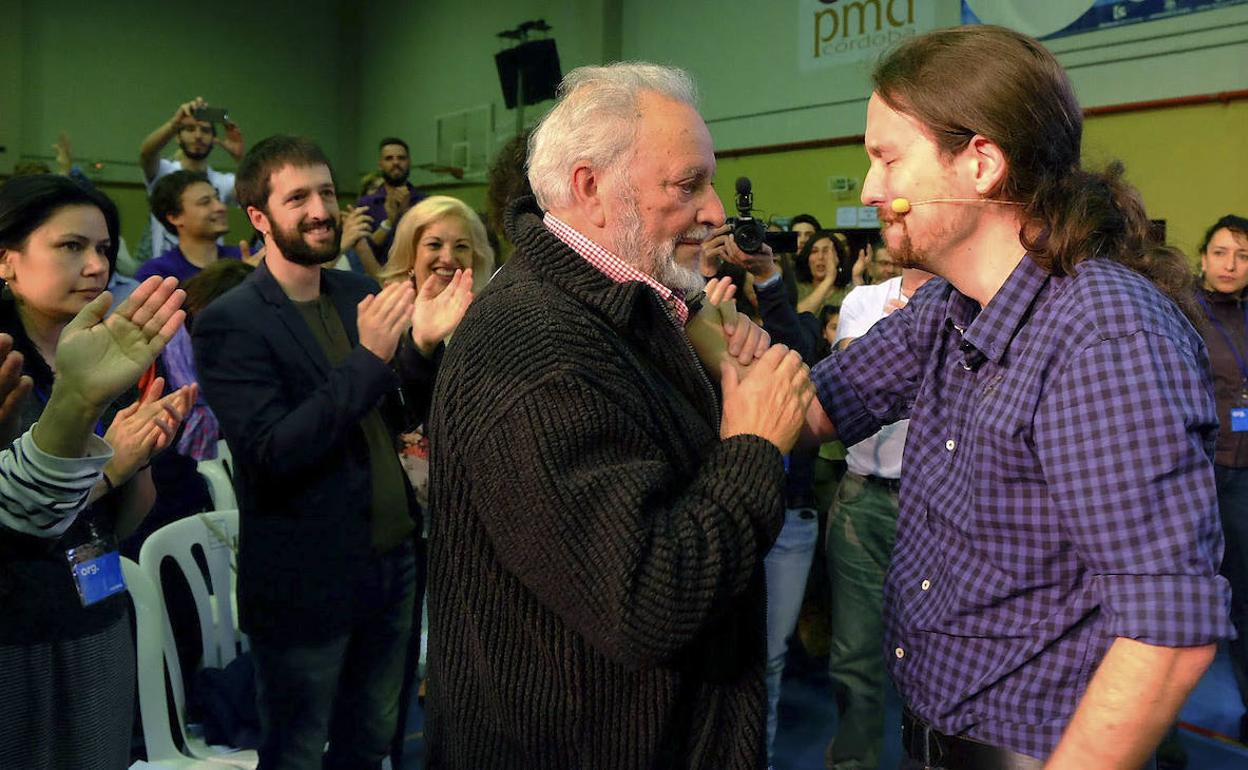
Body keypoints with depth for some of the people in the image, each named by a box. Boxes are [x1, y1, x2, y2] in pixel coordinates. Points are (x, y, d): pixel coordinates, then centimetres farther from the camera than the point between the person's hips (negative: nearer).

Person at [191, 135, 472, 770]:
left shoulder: (358, 292, 4)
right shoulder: (229, 324, -14)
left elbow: (403, 409, 8)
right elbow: (271, 455, -22)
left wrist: (424, 345, -13)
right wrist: (369, 358, -28)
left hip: (393, 561, 6)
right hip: (307, 584, -6)